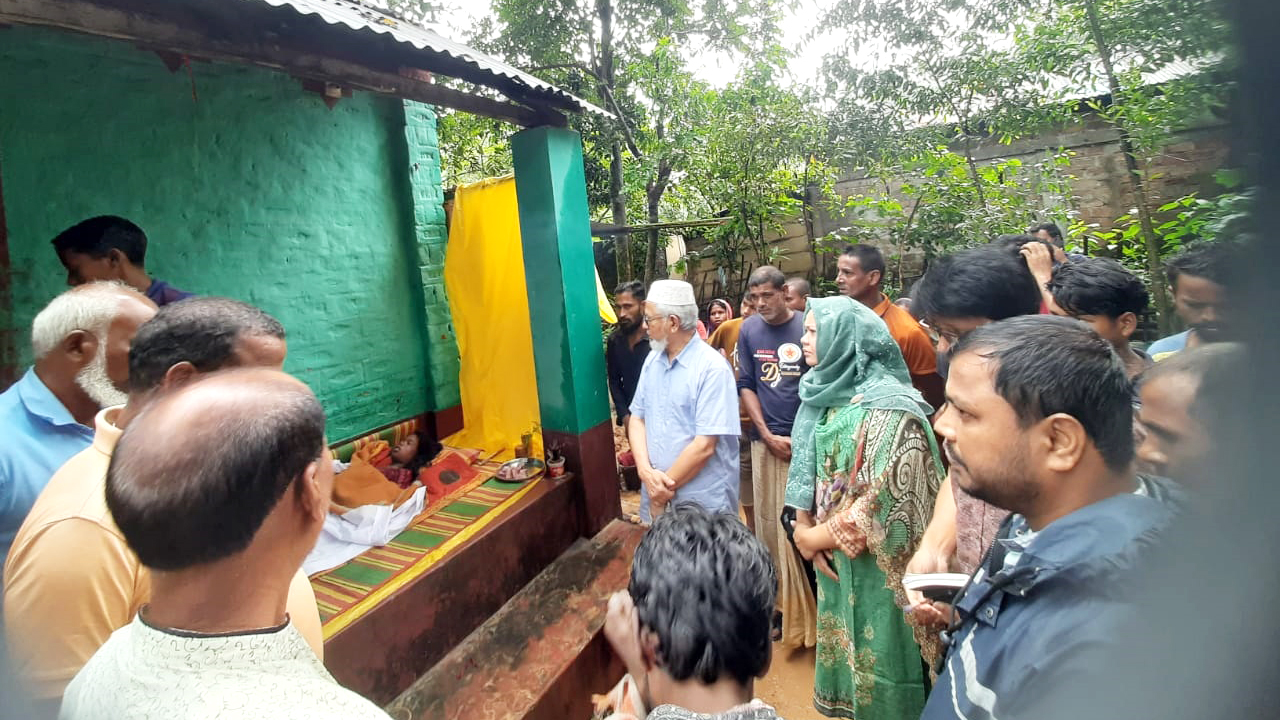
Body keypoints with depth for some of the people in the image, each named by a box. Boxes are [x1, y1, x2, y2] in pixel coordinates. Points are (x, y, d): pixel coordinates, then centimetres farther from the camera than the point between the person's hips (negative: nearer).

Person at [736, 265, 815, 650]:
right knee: (768, 524, 9)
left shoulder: (806, 327, -6)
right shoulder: (749, 329, 3)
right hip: (766, 440, 3)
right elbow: (746, 385, 6)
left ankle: (805, 610, 15)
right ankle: (778, 602, 23)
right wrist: (769, 435, -2)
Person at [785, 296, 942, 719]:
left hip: (876, 567, -7)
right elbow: (807, 470, 8)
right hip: (836, 558, 7)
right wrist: (804, 528, -6)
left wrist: (814, 537, -11)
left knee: (878, 673, 9)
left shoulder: (887, 407, -19)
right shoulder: (825, 393, 4)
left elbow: (882, 499, -21)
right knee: (845, 654, 21)